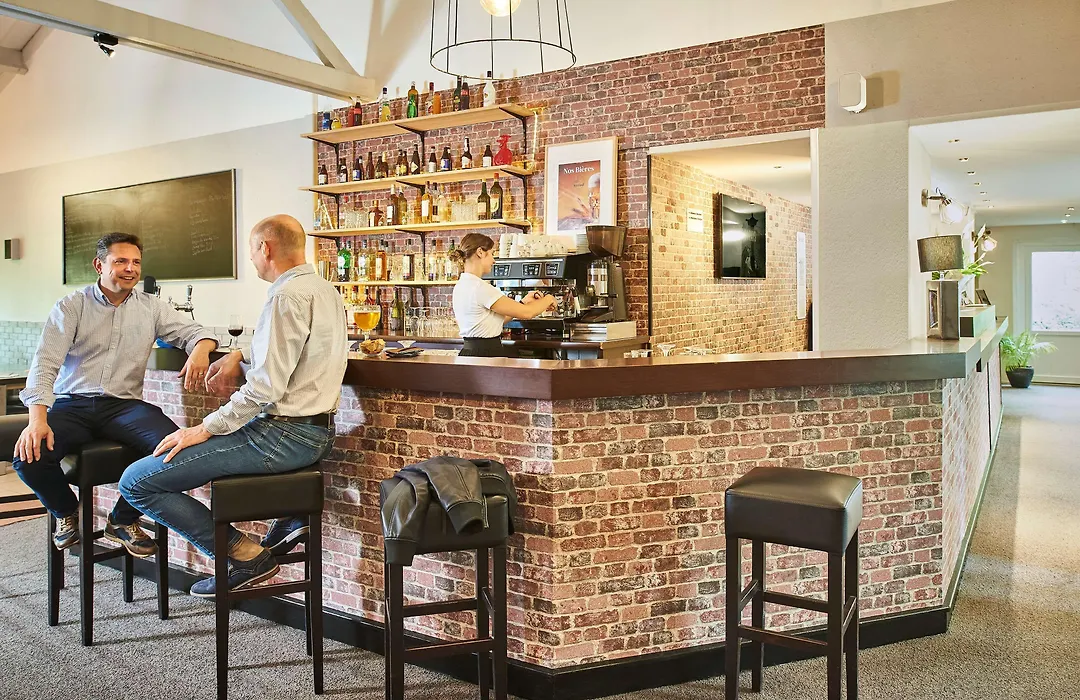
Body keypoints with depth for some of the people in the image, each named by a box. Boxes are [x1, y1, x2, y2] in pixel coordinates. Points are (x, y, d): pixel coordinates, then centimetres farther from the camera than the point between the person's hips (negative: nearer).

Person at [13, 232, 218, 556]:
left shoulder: (151, 307, 12)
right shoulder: (71, 307, 4)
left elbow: (193, 330, 11)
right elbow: (45, 362, -6)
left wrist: (200, 349, -18)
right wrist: (38, 418, -23)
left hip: (123, 405, 1)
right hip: (71, 405, -1)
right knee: (28, 455, -28)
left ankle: (123, 520, -1)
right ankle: (66, 512, 9)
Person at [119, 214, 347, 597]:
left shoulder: (287, 296, -16)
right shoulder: (327, 290, 14)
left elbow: (267, 386, -22)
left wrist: (204, 429, -13)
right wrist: (241, 356, 15)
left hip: (284, 435, -10)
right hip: (318, 432, 10)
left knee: (136, 481, -5)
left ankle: (245, 555, -5)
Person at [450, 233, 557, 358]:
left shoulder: (461, 286, 11)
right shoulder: (479, 287, -18)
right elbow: (526, 313, -15)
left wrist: (525, 302, 15)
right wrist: (548, 299, 4)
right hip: (486, 354, -10)